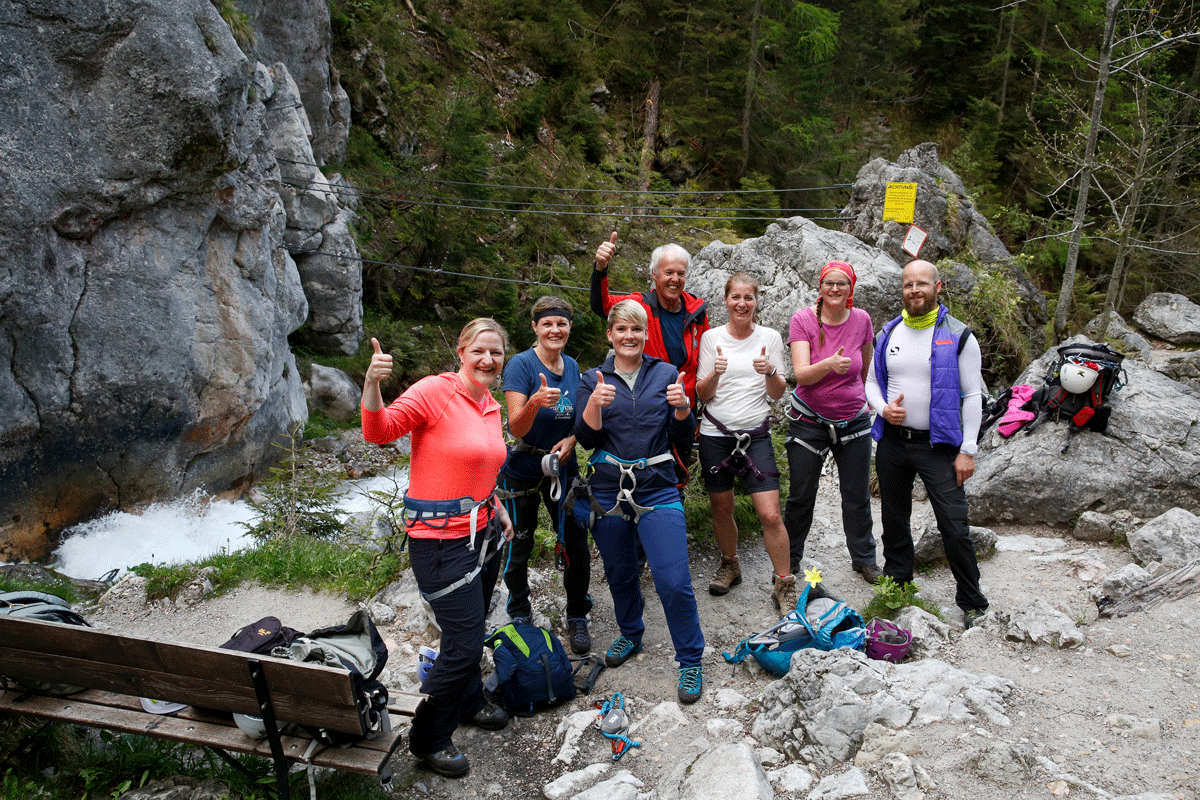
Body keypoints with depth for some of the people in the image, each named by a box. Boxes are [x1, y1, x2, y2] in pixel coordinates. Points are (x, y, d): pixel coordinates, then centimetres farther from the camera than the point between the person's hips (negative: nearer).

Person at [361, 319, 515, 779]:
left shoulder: (490, 406, 10)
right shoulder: (435, 391, -14)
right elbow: (380, 431, -24)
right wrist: (372, 385, -39)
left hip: (481, 533, 8)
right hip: (441, 539, -8)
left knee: (471, 630, 21)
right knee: (464, 642, -2)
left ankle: (469, 703, 46)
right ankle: (427, 740, 19)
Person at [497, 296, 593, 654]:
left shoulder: (572, 366, 3)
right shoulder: (521, 364, -14)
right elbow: (516, 427, -20)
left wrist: (571, 439, -7)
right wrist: (536, 402, -39)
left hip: (562, 466, 4)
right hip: (523, 468, -4)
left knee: (577, 547, 2)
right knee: (518, 548, 8)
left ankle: (577, 618, 22)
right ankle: (520, 617, 30)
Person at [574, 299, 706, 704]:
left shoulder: (666, 374, 4)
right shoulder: (592, 379, 4)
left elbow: (683, 439, 3)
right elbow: (586, 439, -5)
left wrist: (681, 407, -16)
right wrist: (595, 403, -22)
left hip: (657, 491, -1)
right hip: (607, 492, 2)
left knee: (673, 582, -9)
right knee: (619, 574, 17)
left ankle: (690, 660, 12)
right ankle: (630, 635, 44)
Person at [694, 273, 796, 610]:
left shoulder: (770, 337, 4)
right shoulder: (712, 337, 2)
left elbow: (778, 394, 5)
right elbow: (702, 394, 1)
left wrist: (770, 372, -15)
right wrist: (715, 374, -19)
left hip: (756, 434, 0)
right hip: (715, 434, 1)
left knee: (770, 514, -8)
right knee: (722, 510, 10)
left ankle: (784, 584, 10)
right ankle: (730, 565, 36)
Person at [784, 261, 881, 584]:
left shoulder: (861, 320, -3)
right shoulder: (803, 319, -11)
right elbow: (801, 374, -22)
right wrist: (829, 365, -39)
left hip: (854, 421, 3)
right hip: (809, 421, -2)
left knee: (857, 496, 12)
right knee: (801, 496, 7)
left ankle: (864, 558, 33)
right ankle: (790, 559, 27)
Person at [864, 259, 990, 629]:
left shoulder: (958, 337, -4)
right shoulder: (888, 334, 8)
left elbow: (973, 396, -4)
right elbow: (872, 382, 14)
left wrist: (967, 450, -9)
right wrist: (883, 409, -8)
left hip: (938, 445, -4)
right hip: (892, 441, 4)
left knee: (955, 526, -4)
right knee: (894, 519, 15)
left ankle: (971, 601, 12)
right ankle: (897, 584, 33)